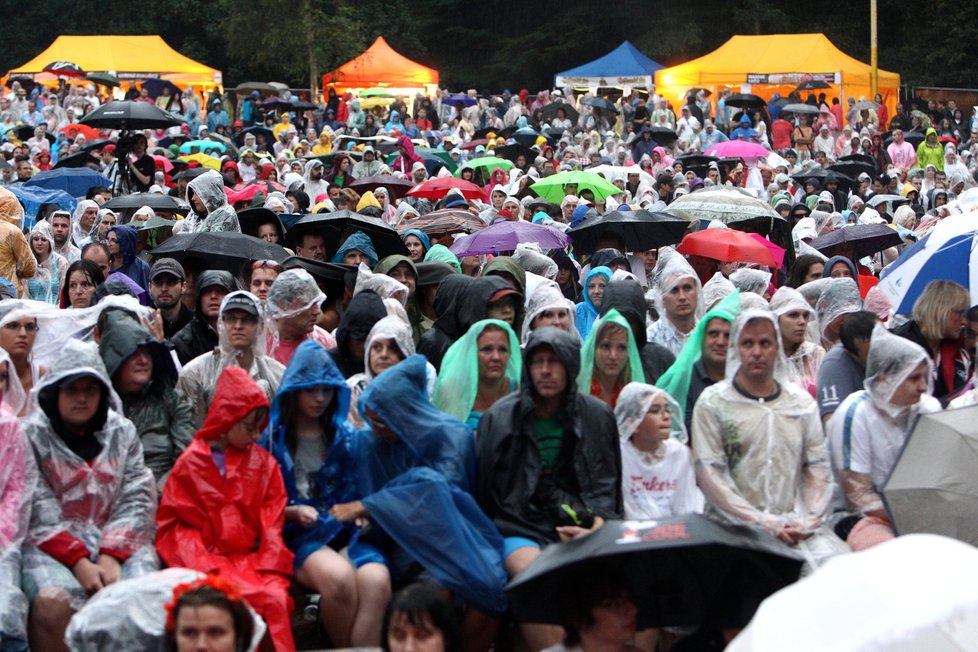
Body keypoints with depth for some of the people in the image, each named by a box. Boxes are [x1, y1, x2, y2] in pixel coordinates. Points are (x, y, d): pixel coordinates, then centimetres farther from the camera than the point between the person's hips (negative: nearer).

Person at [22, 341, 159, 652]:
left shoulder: (123, 432, 12)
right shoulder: (30, 435, 2)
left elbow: (137, 499, 2)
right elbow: (38, 512, -7)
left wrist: (110, 555, -13)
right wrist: (78, 561, -19)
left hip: (119, 541, 2)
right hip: (52, 543, -2)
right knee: (54, 601, -34)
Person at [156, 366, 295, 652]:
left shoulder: (264, 463, 13)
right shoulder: (191, 462, 6)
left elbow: (272, 524, 9)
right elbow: (176, 525, 3)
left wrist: (269, 571, -7)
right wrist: (204, 569, -12)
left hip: (253, 559, 2)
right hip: (209, 560, -2)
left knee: (276, 597, -28)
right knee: (244, 598, -32)